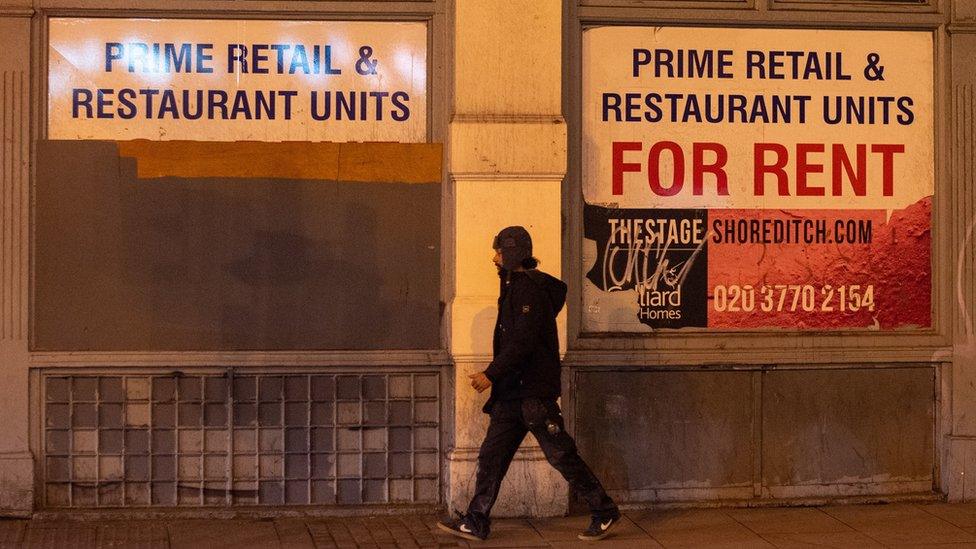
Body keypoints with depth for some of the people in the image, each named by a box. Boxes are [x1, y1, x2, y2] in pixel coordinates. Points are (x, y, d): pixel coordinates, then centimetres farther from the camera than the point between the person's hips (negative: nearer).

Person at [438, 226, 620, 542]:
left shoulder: (528, 288, -15)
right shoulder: (516, 286, 17)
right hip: (514, 391, 10)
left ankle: (604, 513, 8)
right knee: (492, 455, 7)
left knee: (560, 455, -3)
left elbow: (522, 341, -23)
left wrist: (492, 374, -21)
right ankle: (476, 523, 10)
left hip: (533, 392, -10)